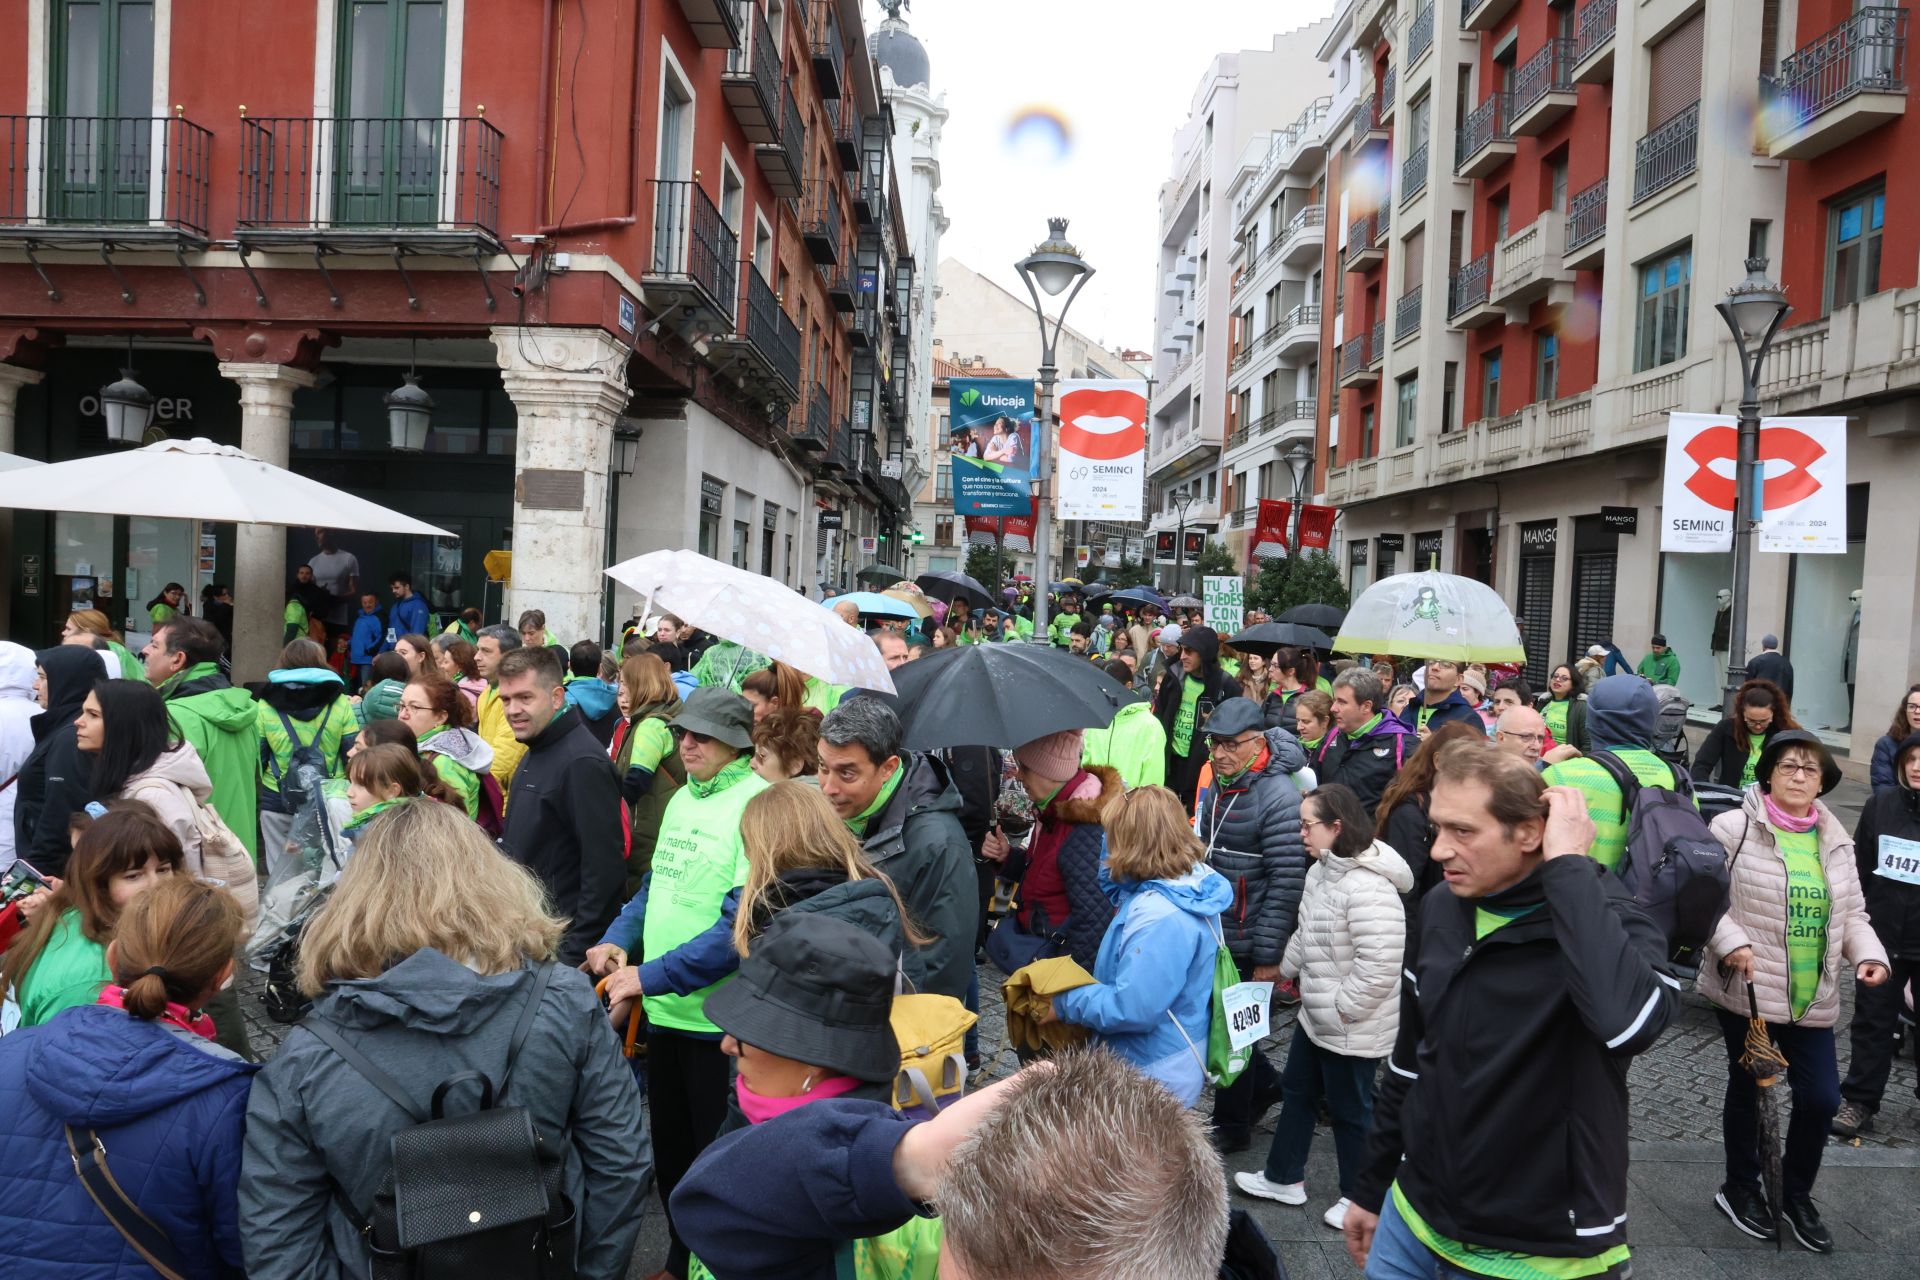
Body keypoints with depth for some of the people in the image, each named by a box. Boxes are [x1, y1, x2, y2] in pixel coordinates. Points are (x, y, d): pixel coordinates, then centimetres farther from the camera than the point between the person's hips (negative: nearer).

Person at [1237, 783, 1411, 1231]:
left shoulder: (1367, 887, -29)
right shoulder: (1322, 871, 3)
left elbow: (1380, 961, -32)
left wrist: (1343, 1008, -24)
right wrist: (1284, 969, 20)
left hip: (1352, 1028, -10)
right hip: (1315, 1017, 10)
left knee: (1349, 1109, 8)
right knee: (1297, 1090, 21)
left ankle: (1359, 1197, 29)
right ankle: (1283, 1178, 38)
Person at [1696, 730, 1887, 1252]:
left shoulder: (1835, 843, 7)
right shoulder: (1734, 828, -11)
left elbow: (1851, 914, 12)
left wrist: (1869, 954, -6)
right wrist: (1731, 941, -23)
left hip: (1812, 997, 4)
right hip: (1746, 989, -4)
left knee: (1821, 1097, 5)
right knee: (1747, 1088, 11)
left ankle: (1796, 1194, 29)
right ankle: (1740, 1188, 31)